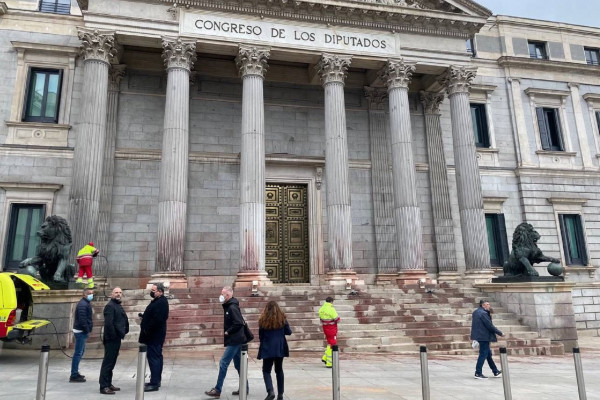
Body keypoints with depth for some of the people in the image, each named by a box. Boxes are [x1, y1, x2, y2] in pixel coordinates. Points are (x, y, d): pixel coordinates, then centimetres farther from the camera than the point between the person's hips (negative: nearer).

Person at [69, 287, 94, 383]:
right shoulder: (83, 305, -17)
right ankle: (74, 376, -2)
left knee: (81, 352, 17)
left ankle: (75, 373, 26)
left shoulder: (86, 303, 15)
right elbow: (82, 320, -23)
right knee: (78, 353, -7)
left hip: (82, 331, 11)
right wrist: (87, 331, -17)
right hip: (81, 331, -11)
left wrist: (88, 330, 13)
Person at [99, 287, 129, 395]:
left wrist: (124, 331, 11)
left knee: (111, 362, 16)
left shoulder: (118, 305, 17)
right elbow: (108, 323, -23)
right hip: (111, 339, -10)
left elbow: (123, 320, 22)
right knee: (108, 362, -4)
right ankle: (104, 386, 2)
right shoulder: (110, 306, -14)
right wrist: (113, 336, -20)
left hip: (116, 338, 10)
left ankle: (109, 384, 25)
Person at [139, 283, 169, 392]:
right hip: (154, 335, 11)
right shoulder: (158, 301, 14)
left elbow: (157, 319, -26)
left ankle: (154, 383, -2)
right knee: (156, 357, 16)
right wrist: (144, 316, 6)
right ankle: (156, 381, 25)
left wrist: (147, 330, -19)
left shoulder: (161, 302, -19)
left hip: (154, 335, -11)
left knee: (154, 358, -7)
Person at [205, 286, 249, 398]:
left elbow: (239, 323, -26)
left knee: (223, 363, -6)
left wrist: (228, 332, -16)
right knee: (238, 364, 15)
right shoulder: (228, 306, 12)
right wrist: (227, 331, 6)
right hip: (235, 340, 10)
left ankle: (217, 390, 0)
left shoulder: (232, 307, -18)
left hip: (234, 340, -10)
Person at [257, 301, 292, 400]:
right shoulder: (282, 318, -1)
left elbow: (260, 336, 2)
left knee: (266, 370, 6)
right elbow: (289, 332, 4)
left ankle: (270, 391, -15)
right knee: (279, 370, 16)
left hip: (267, 349, -2)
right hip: (280, 348, 2)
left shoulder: (263, 319, -4)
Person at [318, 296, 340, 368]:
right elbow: (337, 320, -17)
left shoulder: (321, 309, 3)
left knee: (330, 343, 23)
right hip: (332, 329, -7)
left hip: (325, 328, 7)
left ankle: (325, 358, 20)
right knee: (332, 345, 1)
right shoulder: (331, 309, -20)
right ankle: (329, 363, 4)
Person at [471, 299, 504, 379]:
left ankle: (495, 372, 30)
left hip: (479, 336, 10)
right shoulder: (483, 313, -19)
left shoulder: (476, 312, 11)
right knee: (483, 354, -2)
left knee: (488, 354, 18)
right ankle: (478, 373, 3)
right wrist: (500, 333, -9)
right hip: (484, 336, -10)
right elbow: (490, 326, -18)